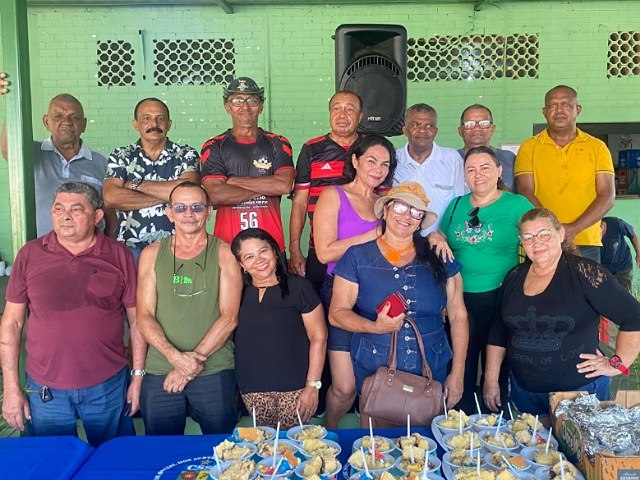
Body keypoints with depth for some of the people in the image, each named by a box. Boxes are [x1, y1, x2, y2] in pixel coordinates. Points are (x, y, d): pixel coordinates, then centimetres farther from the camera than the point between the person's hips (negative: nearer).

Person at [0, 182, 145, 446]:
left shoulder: (119, 256, -3)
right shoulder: (30, 255, -1)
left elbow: (136, 320, 1)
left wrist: (138, 376, 0)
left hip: (108, 387, 0)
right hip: (45, 391, 1)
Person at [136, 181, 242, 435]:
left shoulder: (224, 253, 1)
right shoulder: (152, 254, 7)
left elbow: (229, 317, -5)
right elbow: (145, 315, 0)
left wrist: (196, 358, -13)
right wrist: (175, 356, -14)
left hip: (215, 372, -1)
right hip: (159, 374, 2)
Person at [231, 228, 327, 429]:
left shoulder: (298, 287, -4)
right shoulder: (239, 293, 6)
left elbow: (318, 337, -4)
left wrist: (312, 386, -8)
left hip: (293, 389, -3)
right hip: (252, 391, 3)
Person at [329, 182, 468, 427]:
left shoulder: (439, 258, 3)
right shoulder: (357, 257, -1)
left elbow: (458, 316, 5)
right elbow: (337, 313, -3)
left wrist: (457, 374, 1)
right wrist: (376, 327, -21)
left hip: (432, 372, 2)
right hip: (373, 373, -1)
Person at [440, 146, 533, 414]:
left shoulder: (516, 205, -2)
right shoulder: (456, 205, 9)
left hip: (500, 299, -3)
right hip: (460, 299, 3)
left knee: (497, 371, 9)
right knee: (461, 370, 10)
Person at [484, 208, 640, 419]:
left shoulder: (585, 273, -12)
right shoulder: (514, 278, 4)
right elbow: (498, 332, 11)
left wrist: (616, 363, -11)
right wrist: (491, 381, 8)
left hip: (581, 391, -4)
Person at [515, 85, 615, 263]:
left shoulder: (597, 147, 9)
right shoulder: (529, 147, 7)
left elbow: (607, 196, 2)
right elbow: (526, 194, -3)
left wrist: (574, 229, -13)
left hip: (586, 244, 1)